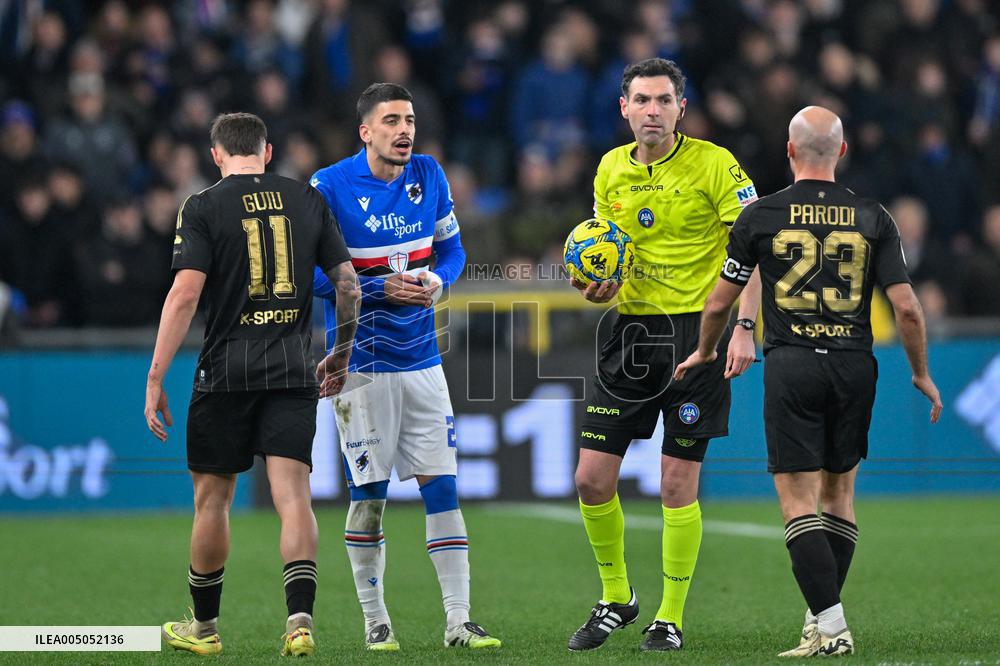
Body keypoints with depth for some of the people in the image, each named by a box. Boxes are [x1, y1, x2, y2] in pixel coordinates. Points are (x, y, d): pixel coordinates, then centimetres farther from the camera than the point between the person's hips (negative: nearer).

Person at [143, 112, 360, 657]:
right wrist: (341, 356, 21)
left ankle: (204, 627, 22)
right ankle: (299, 617, -19)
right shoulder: (307, 200, 8)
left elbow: (185, 294, -11)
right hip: (293, 373, 2)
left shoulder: (203, 208, -2)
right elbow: (348, 285, 7)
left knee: (212, 497, 11)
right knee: (293, 496, -3)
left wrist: (155, 378, -9)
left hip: (225, 372, -2)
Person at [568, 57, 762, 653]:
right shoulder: (611, 170, 8)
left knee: (679, 483, -3)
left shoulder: (714, 165, -8)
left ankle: (671, 618, 9)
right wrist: (598, 286, -2)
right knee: (592, 478, 1)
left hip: (696, 329, -5)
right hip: (631, 330, 5)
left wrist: (745, 328, -17)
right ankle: (616, 598, 21)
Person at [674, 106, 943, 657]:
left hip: (791, 365, -3)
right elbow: (906, 307, -2)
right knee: (839, 495, 17)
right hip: (855, 364, 3)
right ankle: (822, 614, 20)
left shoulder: (760, 216, -1)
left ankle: (831, 627, -12)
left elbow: (719, 304, 7)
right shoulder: (872, 218, 2)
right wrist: (921, 374, 12)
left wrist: (704, 352, 27)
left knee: (798, 503, -2)